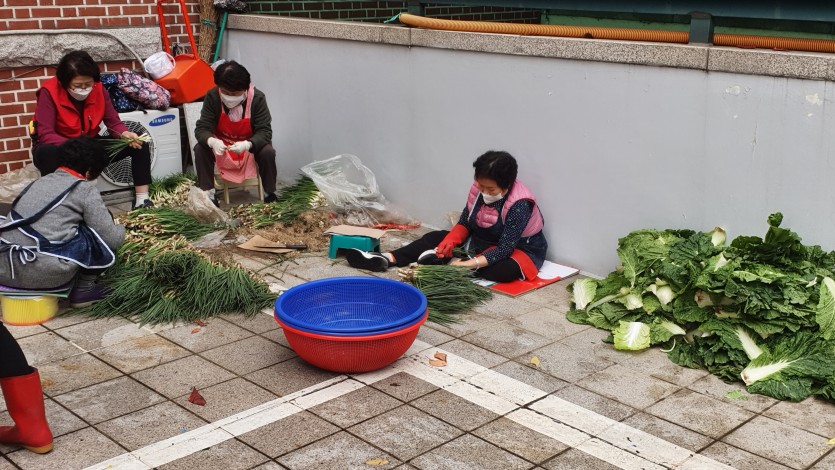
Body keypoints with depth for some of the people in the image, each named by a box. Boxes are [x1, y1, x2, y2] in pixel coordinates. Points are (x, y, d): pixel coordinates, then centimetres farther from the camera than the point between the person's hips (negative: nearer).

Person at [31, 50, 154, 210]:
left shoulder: (98, 89, -10)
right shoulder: (49, 92, -22)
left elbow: (114, 122, -5)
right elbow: (45, 135, -27)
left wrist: (125, 134, -29)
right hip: (60, 150, -4)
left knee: (139, 143, -13)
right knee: (46, 154, -41)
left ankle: (142, 200, -15)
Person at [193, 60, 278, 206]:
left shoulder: (257, 98, -24)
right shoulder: (212, 97, -21)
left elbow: (265, 131, -27)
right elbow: (202, 128, -23)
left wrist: (247, 145, -48)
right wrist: (212, 142, -47)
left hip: (250, 144, -1)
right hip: (221, 144, 1)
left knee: (268, 152, -30)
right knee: (200, 149, -27)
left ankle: (269, 194, -7)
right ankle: (209, 194, -12)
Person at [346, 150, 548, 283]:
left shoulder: (520, 204, -30)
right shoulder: (478, 189, -11)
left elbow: (505, 248, -33)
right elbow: (464, 223, -1)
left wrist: (469, 264, -42)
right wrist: (450, 241, -21)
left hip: (520, 248, -6)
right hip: (484, 242, 6)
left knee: (505, 270, -40)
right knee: (437, 237, -5)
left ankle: (451, 262, -24)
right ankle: (388, 259, -16)